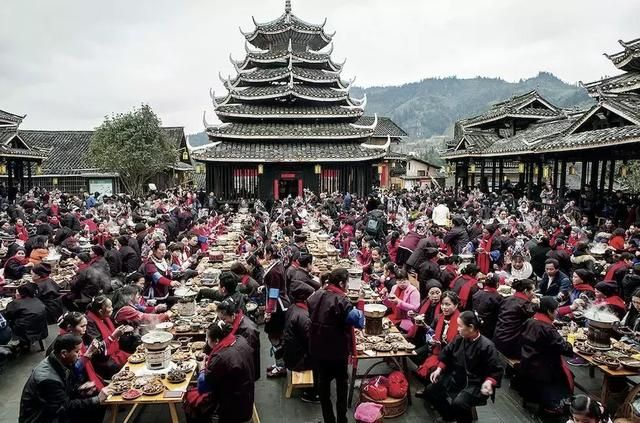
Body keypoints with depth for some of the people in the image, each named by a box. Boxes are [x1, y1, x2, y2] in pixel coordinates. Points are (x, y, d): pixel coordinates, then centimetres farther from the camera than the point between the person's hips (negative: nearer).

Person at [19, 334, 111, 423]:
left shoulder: (59, 362, -7)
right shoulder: (48, 379, -31)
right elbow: (65, 407, -22)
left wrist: (79, 389, -7)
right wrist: (97, 400, -22)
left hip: (56, 409, 8)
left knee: (97, 409, -1)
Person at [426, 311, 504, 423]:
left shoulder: (486, 346, -20)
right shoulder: (459, 339, -3)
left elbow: (496, 371, -15)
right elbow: (446, 355, 10)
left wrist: (489, 382, -32)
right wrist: (439, 369, -2)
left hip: (475, 384, -6)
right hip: (456, 378, 7)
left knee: (458, 403, -31)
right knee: (430, 390, -3)